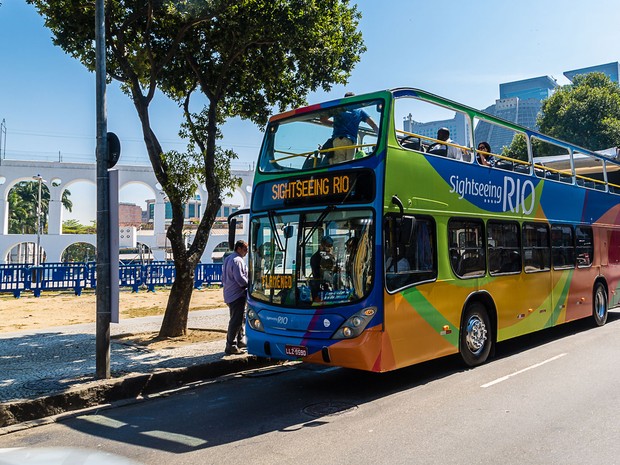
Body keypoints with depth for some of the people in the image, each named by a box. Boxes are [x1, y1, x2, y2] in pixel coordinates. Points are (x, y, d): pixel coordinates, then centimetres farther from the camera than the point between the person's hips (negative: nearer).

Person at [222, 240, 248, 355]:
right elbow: (240, 278, -22)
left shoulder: (228, 259, 16)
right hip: (237, 295, -11)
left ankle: (239, 341, 30)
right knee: (236, 321, -8)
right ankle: (231, 346, -6)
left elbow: (224, 278, 22)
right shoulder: (237, 260, -17)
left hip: (230, 293, 11)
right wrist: (250, 285, -9)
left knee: (238, 319, 20)